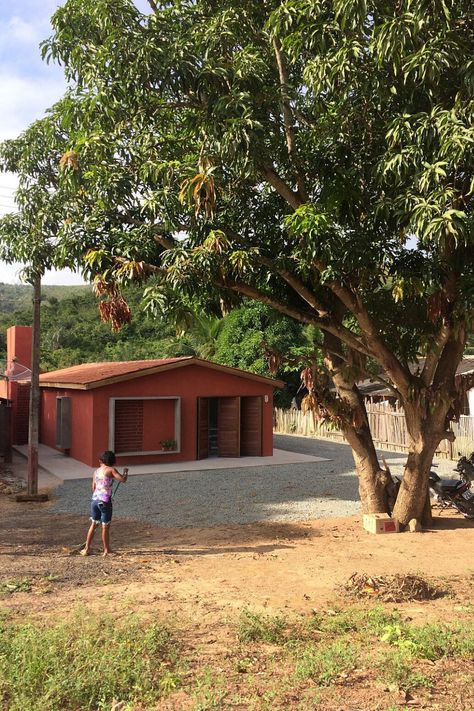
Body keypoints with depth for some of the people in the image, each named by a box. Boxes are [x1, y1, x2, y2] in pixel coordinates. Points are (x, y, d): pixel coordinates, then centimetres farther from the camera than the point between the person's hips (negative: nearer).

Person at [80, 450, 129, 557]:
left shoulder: (96, 471, 12)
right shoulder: (111, 470, -5)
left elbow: (93, 488, 15)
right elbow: (123, 479, -14)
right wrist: (126, 472, 6)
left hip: (95, 499, 5)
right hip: (105, 501, -5)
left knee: (93, 524, 19)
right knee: (105, 527, 5)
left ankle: (87, 548, 23)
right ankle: (106, 551, 15)